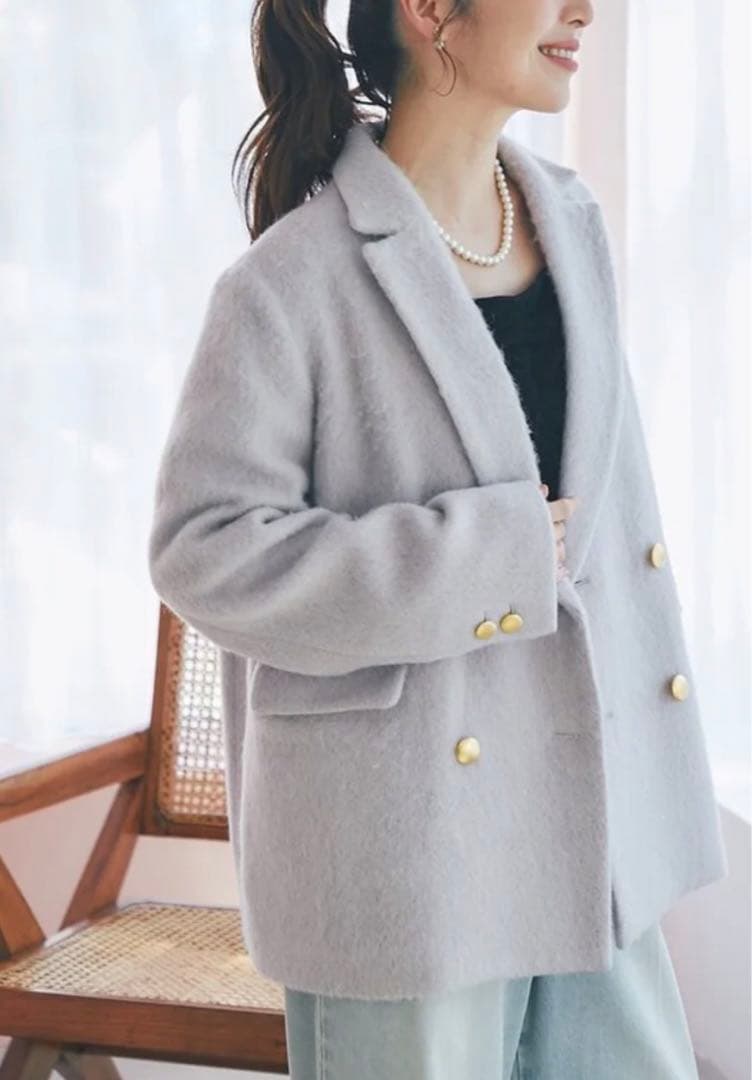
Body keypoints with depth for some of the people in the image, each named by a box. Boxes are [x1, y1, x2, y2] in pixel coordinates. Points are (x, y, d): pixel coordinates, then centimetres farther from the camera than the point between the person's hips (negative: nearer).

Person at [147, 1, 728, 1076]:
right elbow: (203, 546, -16)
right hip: (402, 833, -6)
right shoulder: (295, 280, -14)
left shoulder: (570, 221, 7)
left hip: (587, 816, 7)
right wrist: (489, 559, -18)